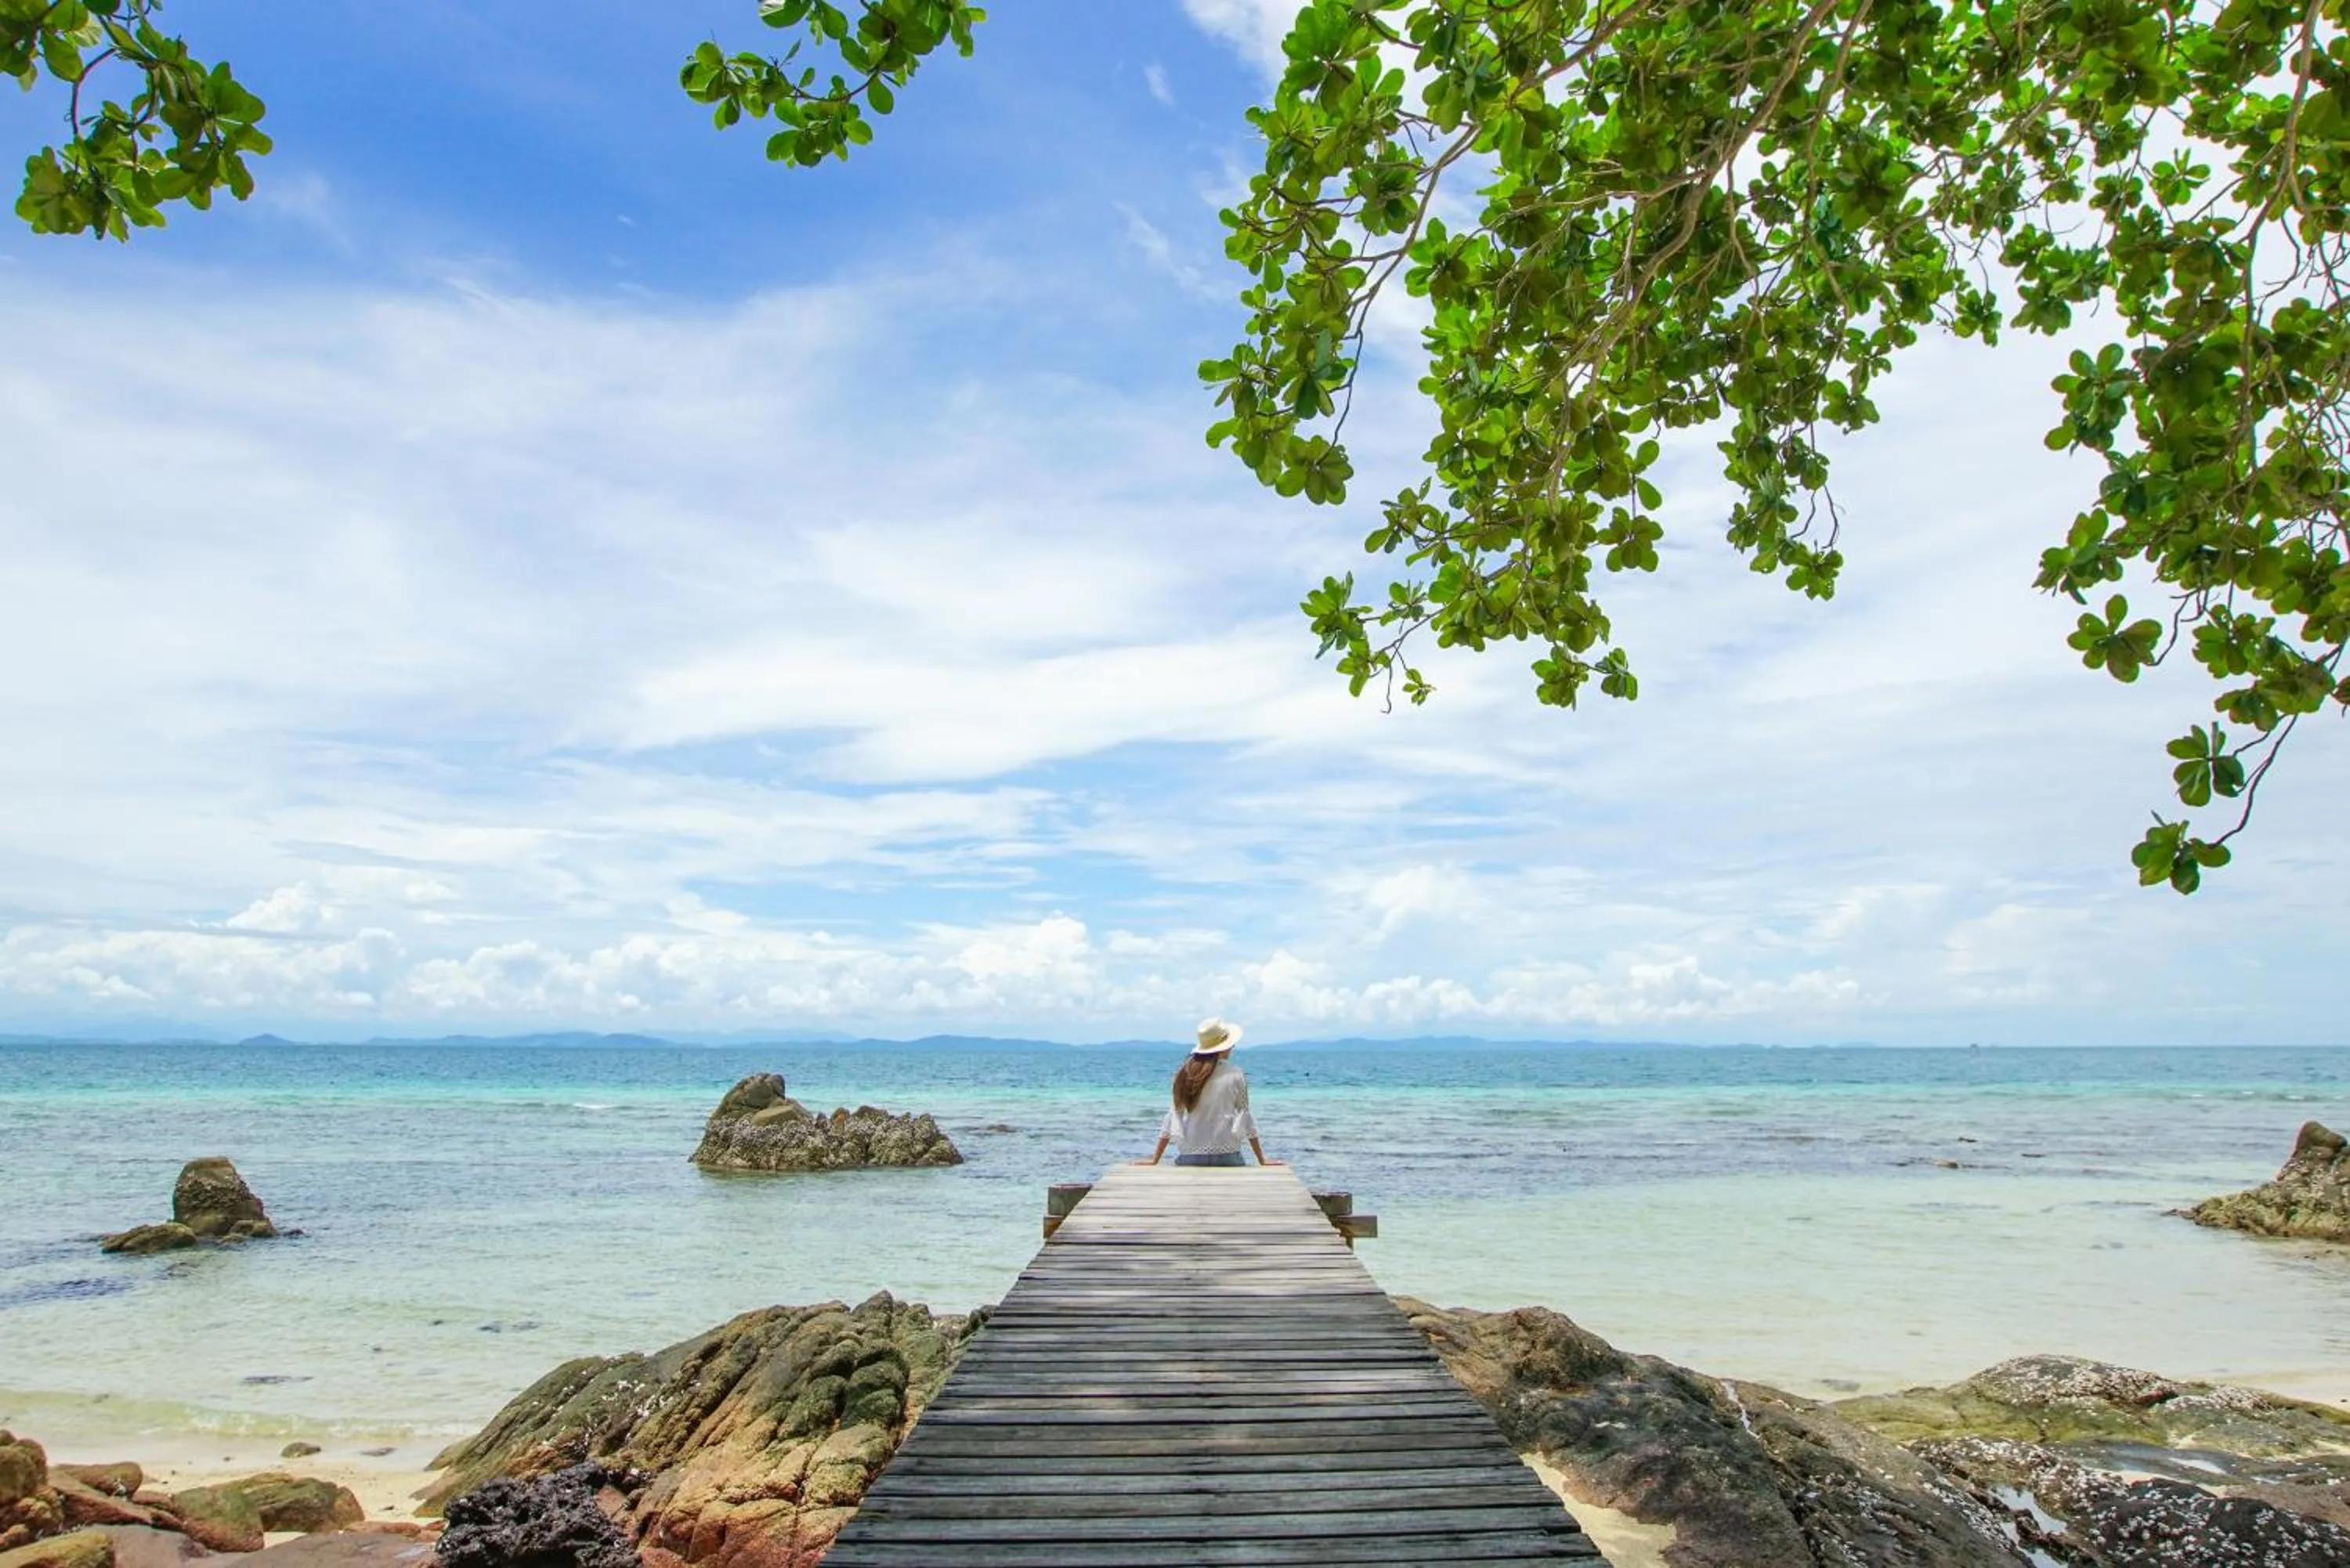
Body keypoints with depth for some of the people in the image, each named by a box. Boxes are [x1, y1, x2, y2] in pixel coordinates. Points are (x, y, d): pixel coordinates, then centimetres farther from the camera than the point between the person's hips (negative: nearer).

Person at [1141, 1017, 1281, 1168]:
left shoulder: (1186, 1074, 3)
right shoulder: (1236, 1076, -1)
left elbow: (1174, 1114, 4)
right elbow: (1245, 1116, 2)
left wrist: (1154, 1160, 8)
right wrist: (1263, 1161, 10)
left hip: (1189, 1156, 2)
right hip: (1226, 1155, -2)